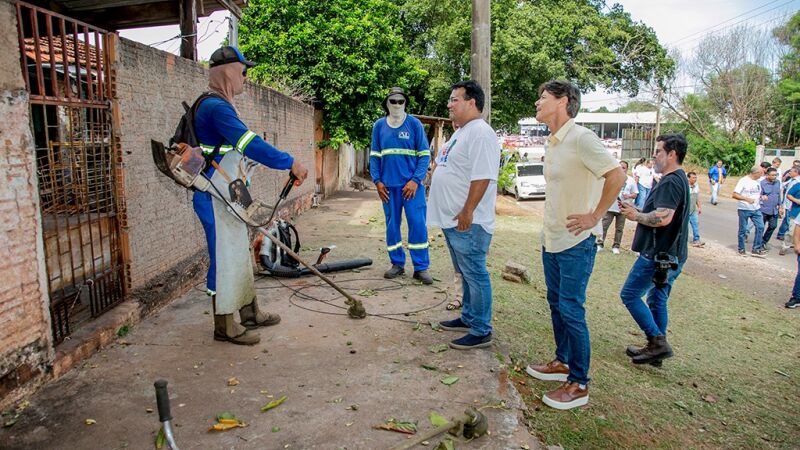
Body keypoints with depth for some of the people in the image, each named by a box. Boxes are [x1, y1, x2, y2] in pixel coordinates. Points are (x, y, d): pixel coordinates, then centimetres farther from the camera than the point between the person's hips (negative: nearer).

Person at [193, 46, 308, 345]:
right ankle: (224, 326, 10)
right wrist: (290, 163, -25)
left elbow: (241, 148, 21)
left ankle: (249, 313, 30)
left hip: (228, 198, 11)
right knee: (224, 258, -2)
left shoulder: (218, 106, 17)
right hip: (215, 199, -11)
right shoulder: (216, 107, -18)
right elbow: (250, 144, -27)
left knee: (240, 254, 17)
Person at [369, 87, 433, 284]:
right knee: (392, 225, 9)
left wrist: (415, 180, -11)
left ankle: (421, 267, 5)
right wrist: (377, 181, 0)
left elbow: (424, 154, -1)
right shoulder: (379, 125, 8)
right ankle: (397, 264, 22)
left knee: (418, 224, -5)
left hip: (411, 184, -2)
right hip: (389, 185, 3)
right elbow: (374, 156, 11)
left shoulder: (414, 124, 0)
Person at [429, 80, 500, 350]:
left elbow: (482, 177, -25)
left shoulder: (480, 133, -17)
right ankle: (469, 317, 33)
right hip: (452, 219, 10)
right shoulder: (460, 132, 17)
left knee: (475, 275, -2)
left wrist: (468, 211, -24)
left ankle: (481, 331, 8)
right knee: (466, 273, 19)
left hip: (467, 222, -10)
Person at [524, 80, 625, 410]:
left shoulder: (581, 138, -17)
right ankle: (562, 362, 34)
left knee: (571, 311, -3)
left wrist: (594, 217, -19)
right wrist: (550, 224, 14)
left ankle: (578, 385, 10)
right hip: (552, 240, 9)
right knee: (556, 304, 18)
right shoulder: (553, 143, 11)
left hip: (575, 243, -9)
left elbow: (617, 176, -24)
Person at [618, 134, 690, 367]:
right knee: (657, 300, 16)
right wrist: (636, 210, 9)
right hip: (670, 254, 10)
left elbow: (663, 218, -30)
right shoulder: (679, 180, 16)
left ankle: (657, 341, -3)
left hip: (659, 254, -10)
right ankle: (656, 348, 23)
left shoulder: (671, 182, -18)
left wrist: (636, 216, -15)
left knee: (630, 294, -3)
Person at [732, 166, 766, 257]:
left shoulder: (758, 181, 11)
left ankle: (756, 249, 6)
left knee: (760, 227, -3)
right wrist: (746, 199, -26)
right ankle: (741, 249, 17)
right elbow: (734, 195, -15)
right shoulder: (743, 181, -10)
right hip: (744, 209, -6)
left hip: (756, 209, 6)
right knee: (743, 230, 3)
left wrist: (762, 197, 2)